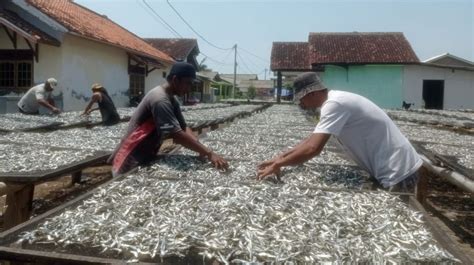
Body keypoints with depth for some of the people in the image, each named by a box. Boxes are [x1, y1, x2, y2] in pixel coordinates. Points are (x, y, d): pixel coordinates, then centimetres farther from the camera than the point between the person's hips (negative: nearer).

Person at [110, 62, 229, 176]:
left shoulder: (172, 100, 6)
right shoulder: (160, 100, -27)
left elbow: (184, 128, 0)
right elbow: (176, 134, -34)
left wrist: (201, 149, -17)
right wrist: (208, 153, -34)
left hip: (146, 159, 10)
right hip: (131, 163, -10)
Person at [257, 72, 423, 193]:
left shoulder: (334, 104, -22)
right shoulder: (334, 101, 10)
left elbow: (313, 148, -31)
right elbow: (312, 139, 16)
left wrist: (278, 164, -18)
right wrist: (281, 157, 9)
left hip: (397, 172, -10)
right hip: (393, 169, 10)